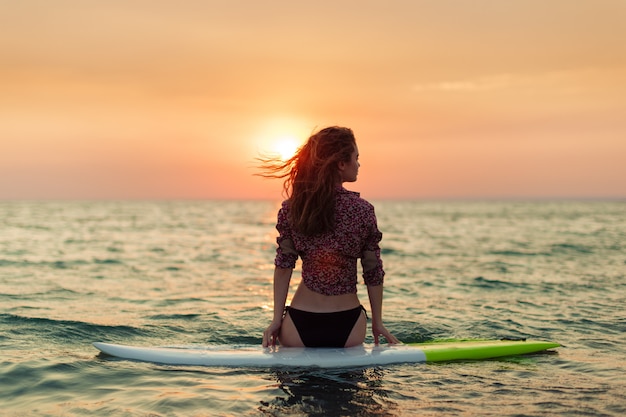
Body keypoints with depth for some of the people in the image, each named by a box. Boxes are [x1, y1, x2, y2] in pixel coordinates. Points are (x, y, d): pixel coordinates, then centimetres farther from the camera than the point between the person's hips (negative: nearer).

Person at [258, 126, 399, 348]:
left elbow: (283, 265, -2)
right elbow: (373, 273, 0)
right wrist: (377, 322, 10)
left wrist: (277, 318, 3)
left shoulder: (291, 208, -2)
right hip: (347, 324, -1)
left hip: (300, 323, 1)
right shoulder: (363, 210, -6)